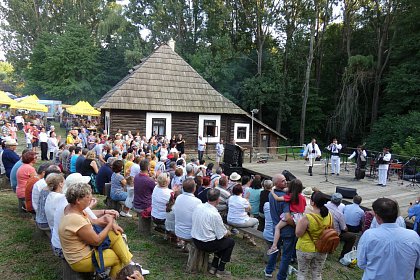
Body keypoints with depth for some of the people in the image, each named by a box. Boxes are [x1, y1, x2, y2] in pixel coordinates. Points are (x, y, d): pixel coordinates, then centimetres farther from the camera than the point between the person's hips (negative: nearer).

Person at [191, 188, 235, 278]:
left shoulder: (198, 207, -4)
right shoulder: (215, 214, -24)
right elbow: (223, 235, -15)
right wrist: (228, 233, 9)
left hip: (195, 240, 7)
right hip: (206, 244, -7)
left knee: (222, 240, 26)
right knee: (231, 241, 13)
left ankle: (213, 266, 27)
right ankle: (220, 270, 19)